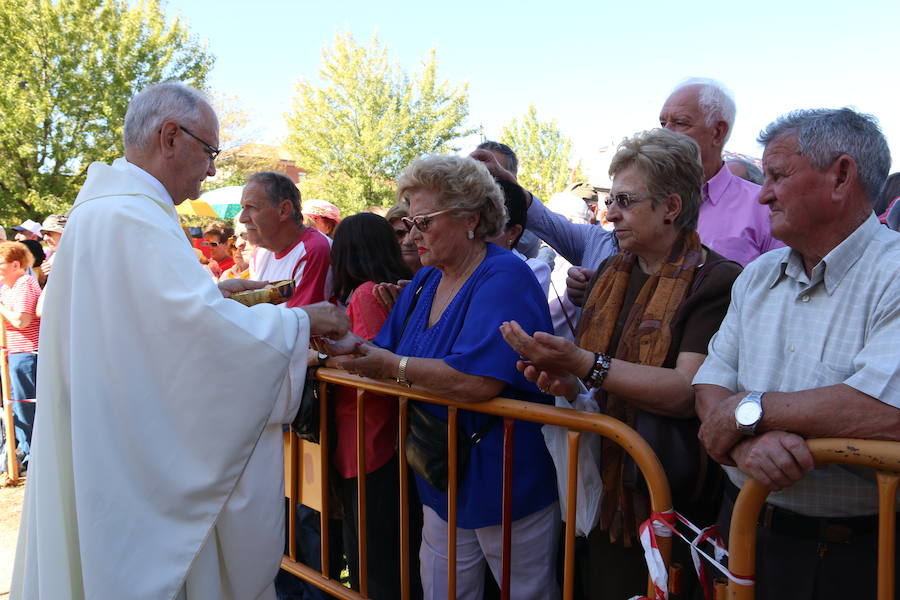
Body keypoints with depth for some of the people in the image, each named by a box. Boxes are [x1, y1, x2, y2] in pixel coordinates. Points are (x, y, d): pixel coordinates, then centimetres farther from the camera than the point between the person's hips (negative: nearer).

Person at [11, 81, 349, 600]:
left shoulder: (103, 207, 12)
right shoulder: (133, 218, -23)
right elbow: (209, 326, -30)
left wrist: (212, 291, 17)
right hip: (140, 457, -10)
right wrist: (304, 320, -17)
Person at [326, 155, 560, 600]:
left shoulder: (505, 278, -20)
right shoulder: (424, 282, 6)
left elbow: (478, 380, -33)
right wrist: (349, 346, -9)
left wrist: (393, 366, -25)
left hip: (507, 485, -7)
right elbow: (387, 352, 11)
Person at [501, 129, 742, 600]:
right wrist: (567, 382, -11)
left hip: (666, 504, -6)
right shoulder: (610, 273, 10)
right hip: (594, 488, 6)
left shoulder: (717, 280, -12)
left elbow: (687, 393, -22)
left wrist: (583, 363, -29)